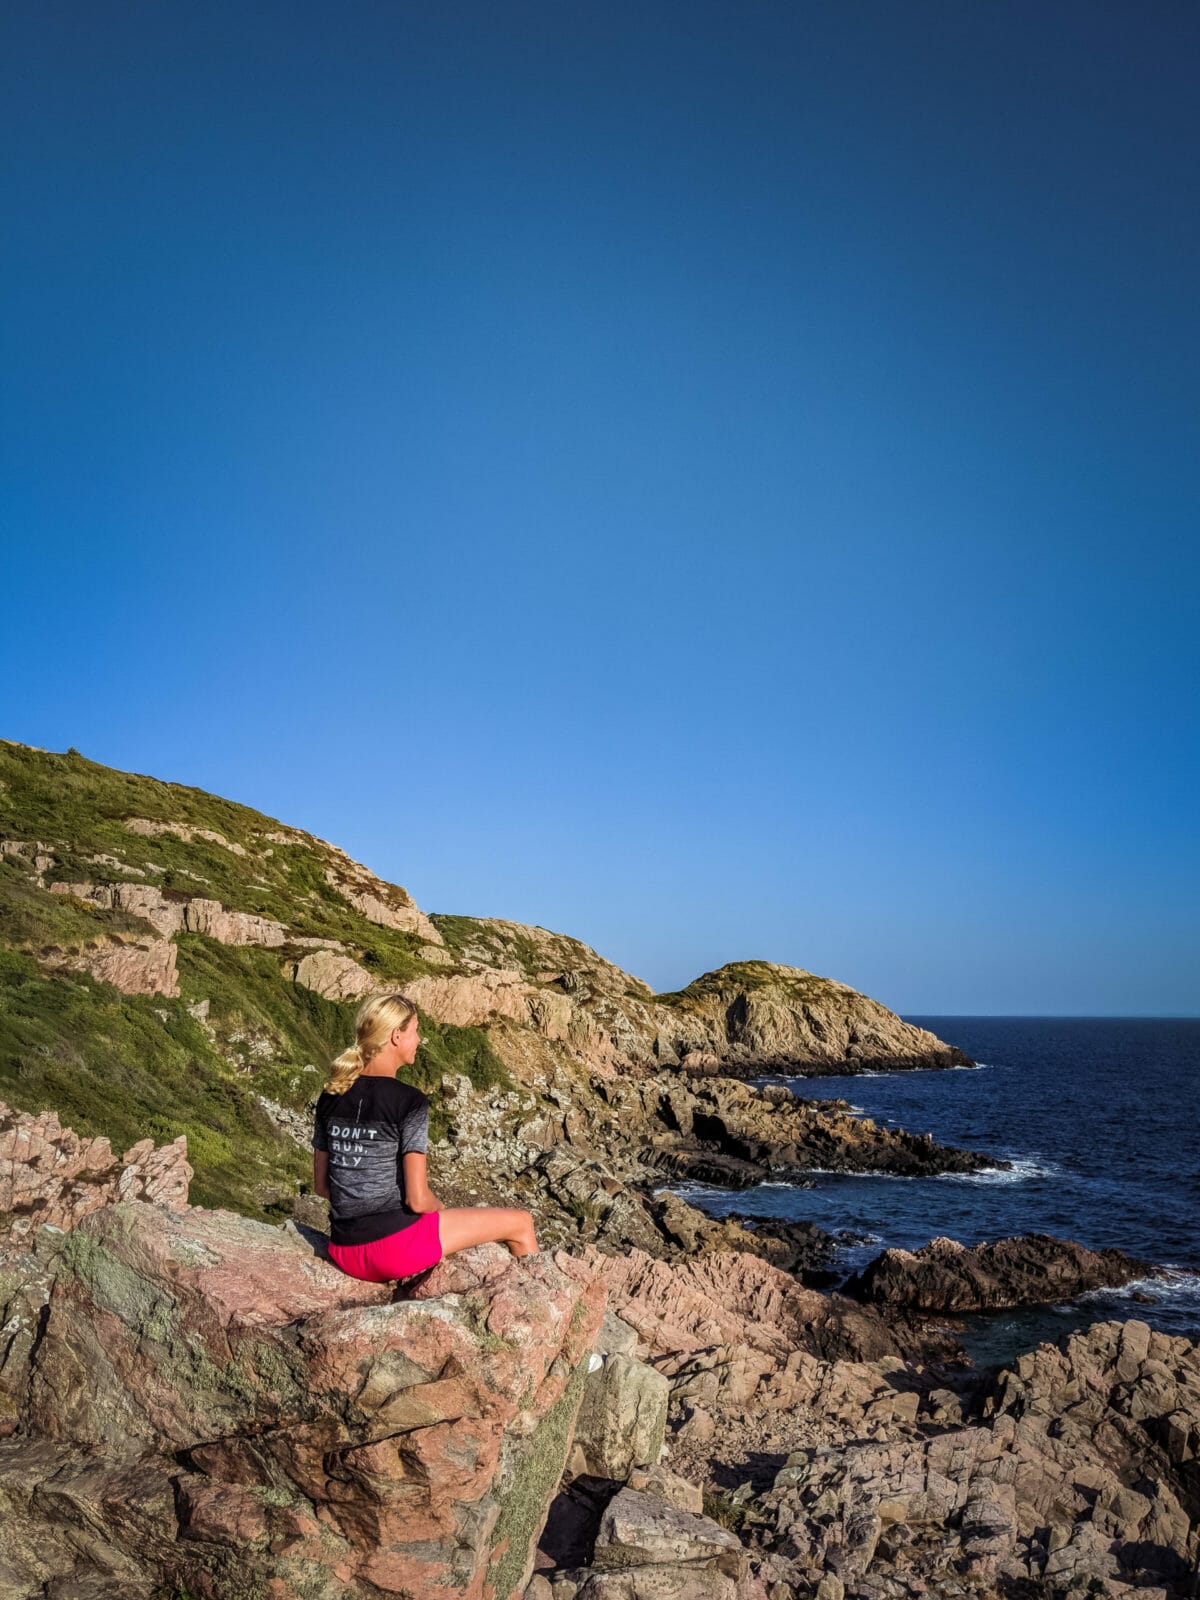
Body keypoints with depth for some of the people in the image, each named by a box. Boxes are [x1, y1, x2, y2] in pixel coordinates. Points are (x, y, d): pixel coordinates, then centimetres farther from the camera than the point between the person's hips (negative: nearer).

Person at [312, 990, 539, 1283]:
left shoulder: (331, 1098, 4)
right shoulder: (409, 1102, -16)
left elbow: (321, 1185, 10)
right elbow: (418, 1199, -17)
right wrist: (443, 1210, 4)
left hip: (344, 1254, 7)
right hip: (396, 1244, -7)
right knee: (520, 1223, 8)